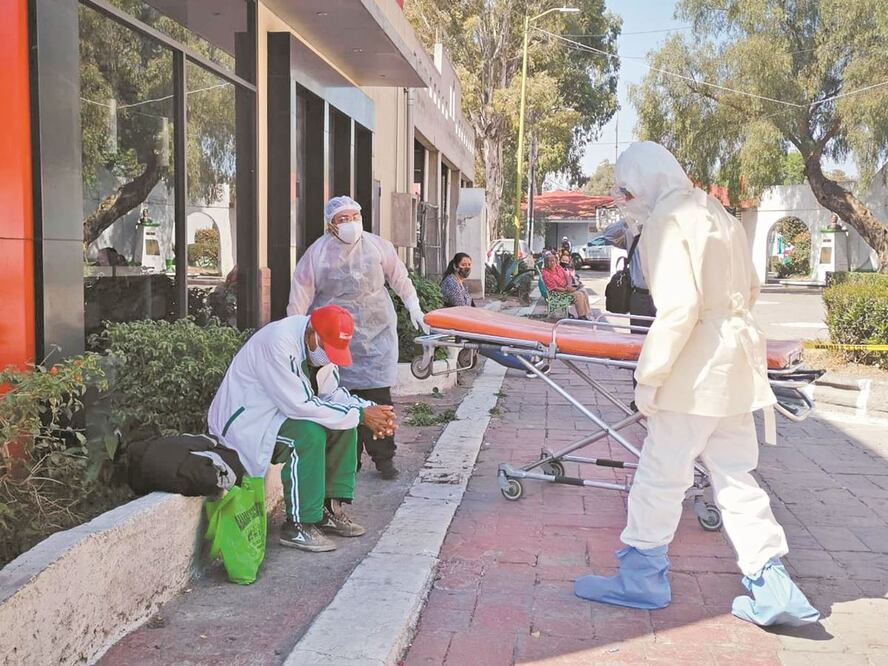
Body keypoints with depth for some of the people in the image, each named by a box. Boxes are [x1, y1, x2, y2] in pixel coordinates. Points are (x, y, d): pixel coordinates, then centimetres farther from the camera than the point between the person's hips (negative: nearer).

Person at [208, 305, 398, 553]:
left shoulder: (322, 344, -1)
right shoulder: (279, 344, -29)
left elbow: (331, 393, 5)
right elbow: (298, 405, -31)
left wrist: (369, 409, -13)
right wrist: (359, 414, -27)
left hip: (277, 413, 9)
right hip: (243, 419, -9)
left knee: (344, 425, -4)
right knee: (309, 433, -30)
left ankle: (329, 509, 4)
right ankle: (298, 525, -20)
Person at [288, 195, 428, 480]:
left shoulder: (377, 246, 3)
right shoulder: (317, 253, -2)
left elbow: (399, 277, 16)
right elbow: (300, 296, 2)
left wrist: (413, 307, 17)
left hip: (377, 333, 1)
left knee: (378, 395, -4)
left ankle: (383, 458, 4)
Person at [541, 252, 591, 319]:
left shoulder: (558, 267, 7)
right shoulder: (546, 274, -16)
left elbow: (568, 277, 9)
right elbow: (554, 288, -18)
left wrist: (569, 285, -12)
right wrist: (567, 290, -22)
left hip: (567, 287, 8)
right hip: (559, 292, -8)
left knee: (583, 292, -12)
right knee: (578, 294, -24)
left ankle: (586, 315, -10)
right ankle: (581, 317, -17)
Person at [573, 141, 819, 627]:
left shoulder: (667, 221, -12)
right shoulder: (717, 214, 16)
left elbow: (678, 306, -22)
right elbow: (750, 287, 22)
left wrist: (649, 376, -18)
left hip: (697, 368, -9)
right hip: (738, 361, 9)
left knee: (660, 473, 3)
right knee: (734, 475, 13)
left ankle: (641, 577, 15)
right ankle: (773, 589, 16)